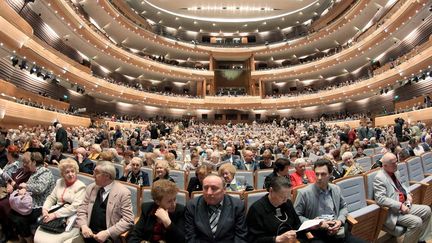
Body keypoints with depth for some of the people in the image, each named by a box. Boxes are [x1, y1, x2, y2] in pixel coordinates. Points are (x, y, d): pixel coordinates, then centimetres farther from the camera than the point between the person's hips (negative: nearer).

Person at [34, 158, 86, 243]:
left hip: (69, 219, -5)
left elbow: (75, 207, -15)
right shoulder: (59, 182, 13)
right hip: (54, 216, 5)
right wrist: (45, 209, -6)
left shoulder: (80, 186, -9)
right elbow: (51, 197, 12)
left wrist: (55, 214, -19)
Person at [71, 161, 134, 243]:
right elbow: (82, 209, 9)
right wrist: (83, 226, -8)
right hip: (88, 234, 4)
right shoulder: (91, 188, 6)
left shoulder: (123, 192, -10)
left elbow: (128, 220, -11)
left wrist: (107, 233, -19)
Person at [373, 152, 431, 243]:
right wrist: (400, 205, -23)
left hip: (404, 205, 10)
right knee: (417, 222, -22)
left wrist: (408, 194, 7)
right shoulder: (379, 178, -22)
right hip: (392, 212, -10)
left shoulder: (396, 172, 8)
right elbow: (380, 199, -27)